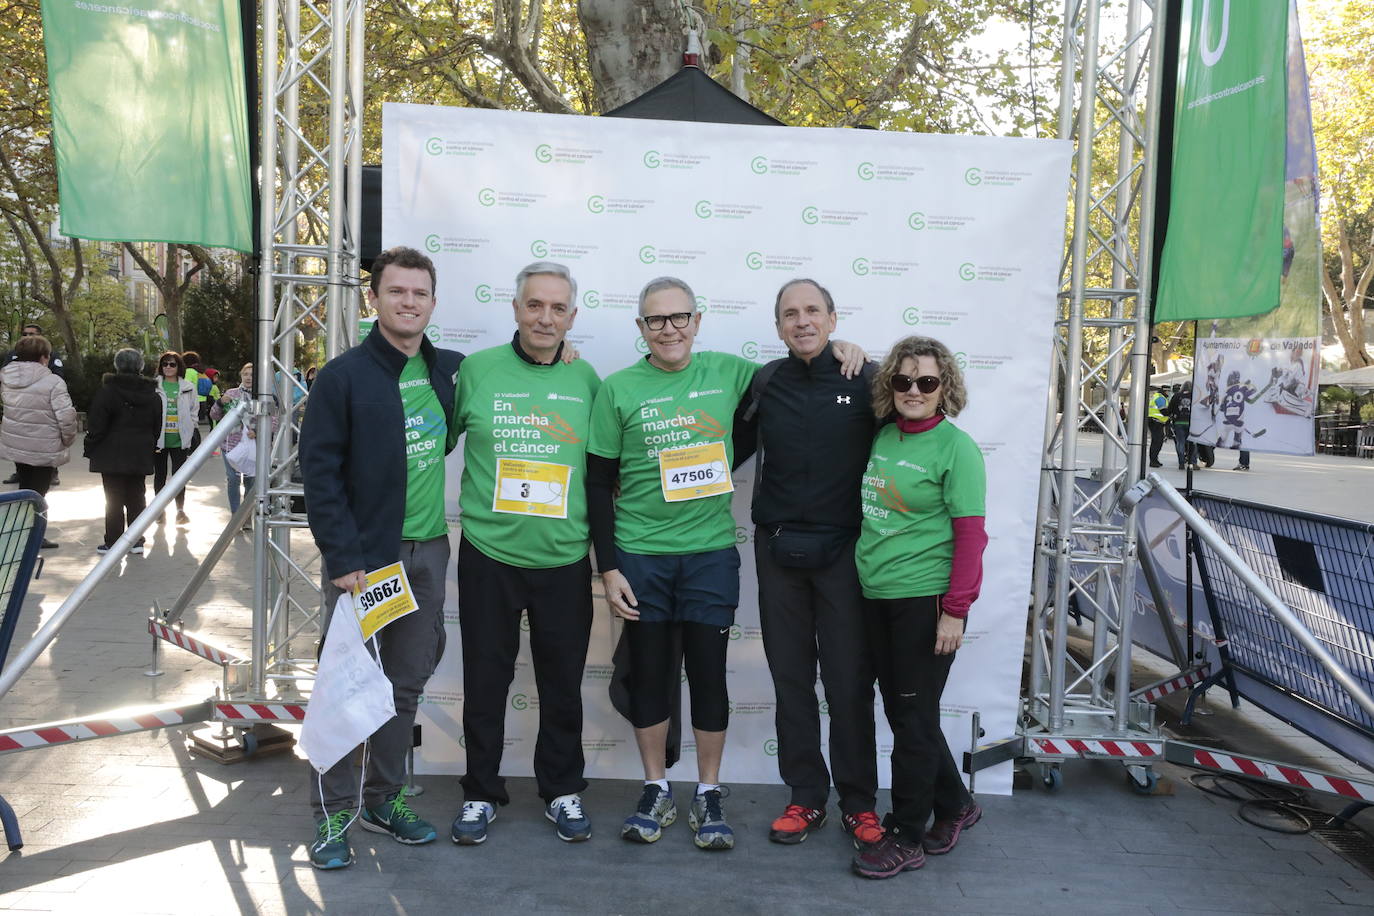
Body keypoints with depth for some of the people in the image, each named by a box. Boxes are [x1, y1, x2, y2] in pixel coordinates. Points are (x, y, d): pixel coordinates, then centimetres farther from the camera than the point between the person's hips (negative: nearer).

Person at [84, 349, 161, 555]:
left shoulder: (107, 391, -10)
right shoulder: (152, 394, 6)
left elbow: (96, 424, -10)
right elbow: (157, 426, 13)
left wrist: (90, 447, 1)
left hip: (112, 455, -4)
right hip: (140, 456, 4)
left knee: (114, 499, 1)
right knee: (136, 497, 10)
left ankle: (113, 542, 4)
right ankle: (136, 540, 12)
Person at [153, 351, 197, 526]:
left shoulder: (188, 387, 5)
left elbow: (193, 412, 12)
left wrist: (193, 434, 6)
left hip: (179, 439, 0)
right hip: (159, 438, 0)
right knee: (159, 475, 10)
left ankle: (180, 510, 4)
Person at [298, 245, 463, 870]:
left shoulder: (450, 370, 6)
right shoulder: (343, 375, -7)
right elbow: (319, 471, -10)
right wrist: (343, 558, -16)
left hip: (427, 552, 5)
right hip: (363, 555, -4)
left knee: (406, 684, 13)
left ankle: (383, 799, 28)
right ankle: (334, 812, 17)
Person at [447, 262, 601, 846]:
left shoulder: (585, 379, 4)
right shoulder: (477, 370, -2)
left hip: (565, 561, 1)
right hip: (489, 556, -1)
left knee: (563, 684, 12)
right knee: (485, 682, 10)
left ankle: (562, 791, 31)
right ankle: (482, 793, 29)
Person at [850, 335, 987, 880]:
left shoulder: (955, 447, -10)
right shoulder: (882, 436, 8)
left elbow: (970, 534, -13)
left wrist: (955, 609, -16)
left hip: (925, 598, -7)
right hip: (877, 595, 7)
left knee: (913, 718, 2)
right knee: (900, 710, 15)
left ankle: (906, 839, 17)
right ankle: (953, 805, 36)